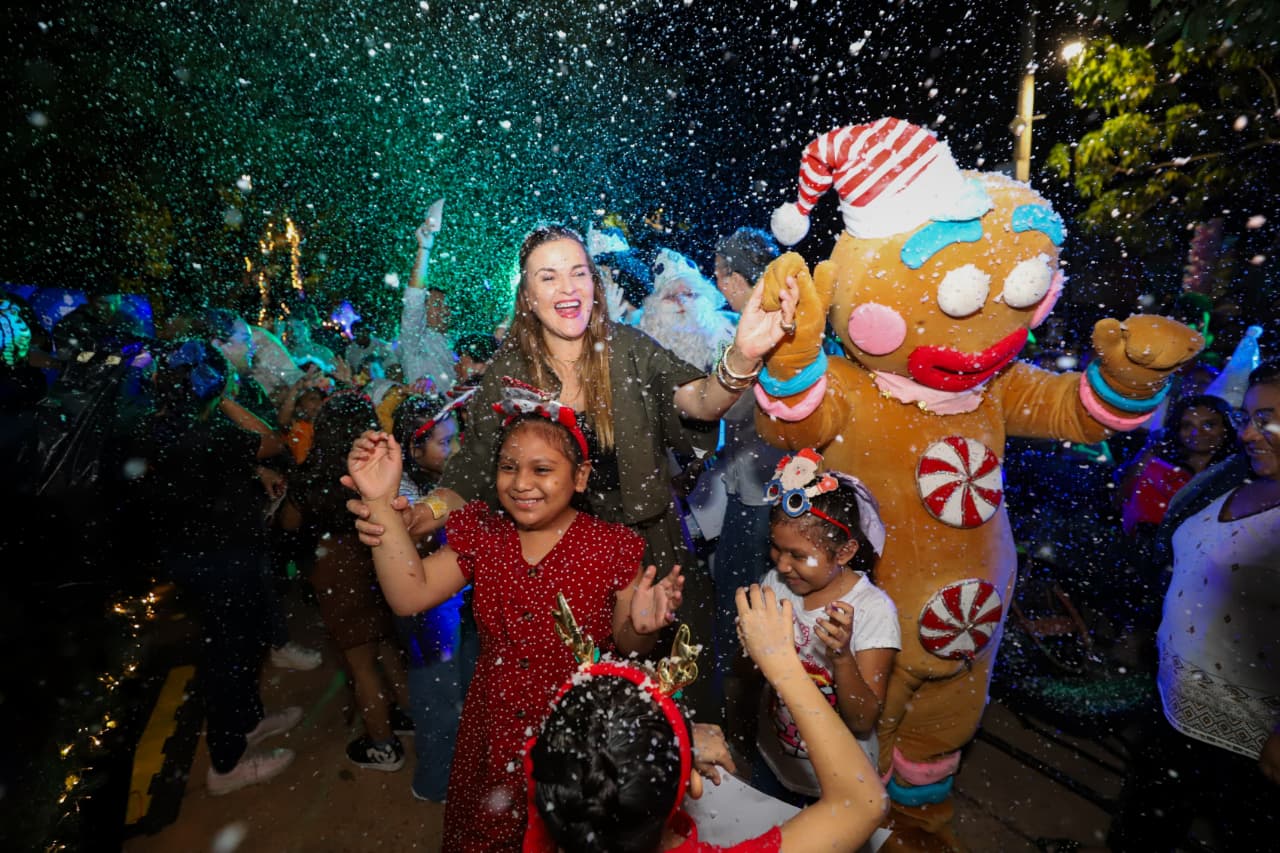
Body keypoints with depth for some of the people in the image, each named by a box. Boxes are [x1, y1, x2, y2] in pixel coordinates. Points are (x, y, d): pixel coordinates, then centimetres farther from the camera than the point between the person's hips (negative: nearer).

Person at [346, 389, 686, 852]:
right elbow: (408, 596, -16)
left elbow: (626, 648, -7)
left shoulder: (611, 546, -15)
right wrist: (381, 501, -20)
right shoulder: (480, 531, -5)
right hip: (493, 730, 3)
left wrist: (640, 627, -30)